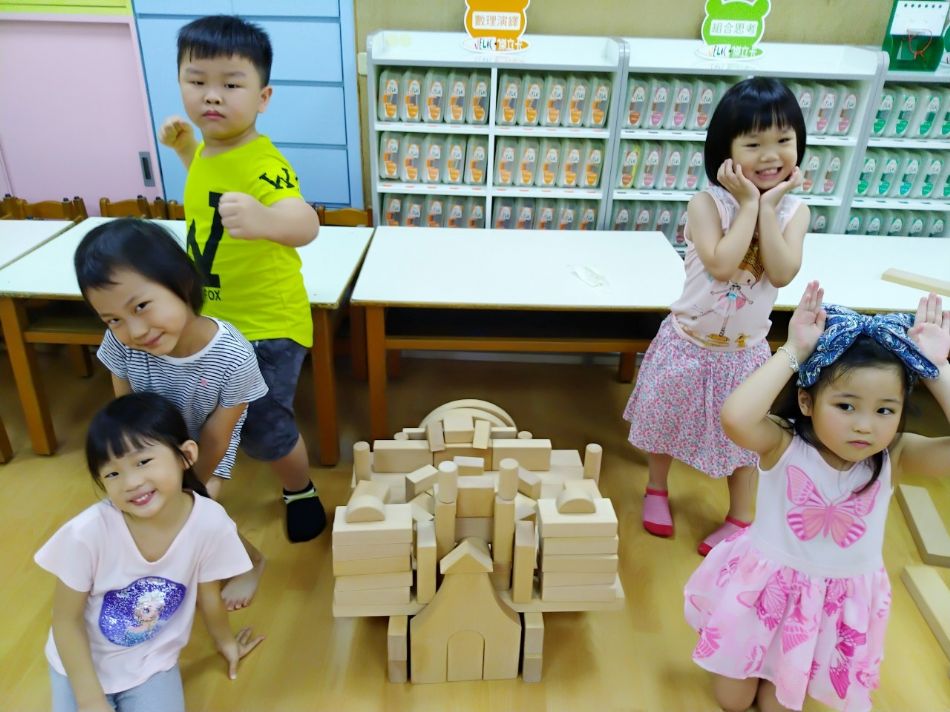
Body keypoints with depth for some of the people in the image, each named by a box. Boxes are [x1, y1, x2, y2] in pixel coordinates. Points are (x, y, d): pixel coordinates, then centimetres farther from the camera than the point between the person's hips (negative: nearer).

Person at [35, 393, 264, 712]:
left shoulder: (210, 523, -26)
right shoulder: (87, 532, -31)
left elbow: (209, 597, -6)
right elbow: (66, 620, -15)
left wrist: (225, 642, 10)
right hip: (83, 663, -1)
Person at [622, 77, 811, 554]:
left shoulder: (794, 210, -8)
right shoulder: (708, 202, -17)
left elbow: (782, 273, -23)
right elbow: (721, 265, -30)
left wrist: (768, 206, -22)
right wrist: (749, 204, -24)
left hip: (744, 350, 2)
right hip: (688, 343, -1)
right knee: (665, 420, 17)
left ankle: (740, 519, 37)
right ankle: (657, 490, 44)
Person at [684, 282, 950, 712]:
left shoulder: (894, 457, -17)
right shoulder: (783, 444, -27)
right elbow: (735, 418, -49)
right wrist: (793, 353, -42)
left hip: (839, 604, 2)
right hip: (765, 588, -2)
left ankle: (778, 677, 54)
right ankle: (745, 666, 51)